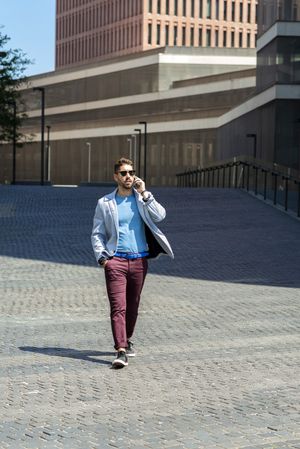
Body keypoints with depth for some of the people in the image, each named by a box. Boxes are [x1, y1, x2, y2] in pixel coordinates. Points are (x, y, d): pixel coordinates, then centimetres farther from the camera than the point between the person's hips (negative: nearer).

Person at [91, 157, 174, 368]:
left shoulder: (143, 198, 9)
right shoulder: (105, 203, 5)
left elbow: (160, 216, -8)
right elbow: (97, 234, 8)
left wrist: (144, 194, -11)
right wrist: (102, 257, -5)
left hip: (139, 260, 3)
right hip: (115, 261, -2)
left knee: (133, 305, 13)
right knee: (118, 307, -12)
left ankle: (126, 340, 31)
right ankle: (121, 351, -16)